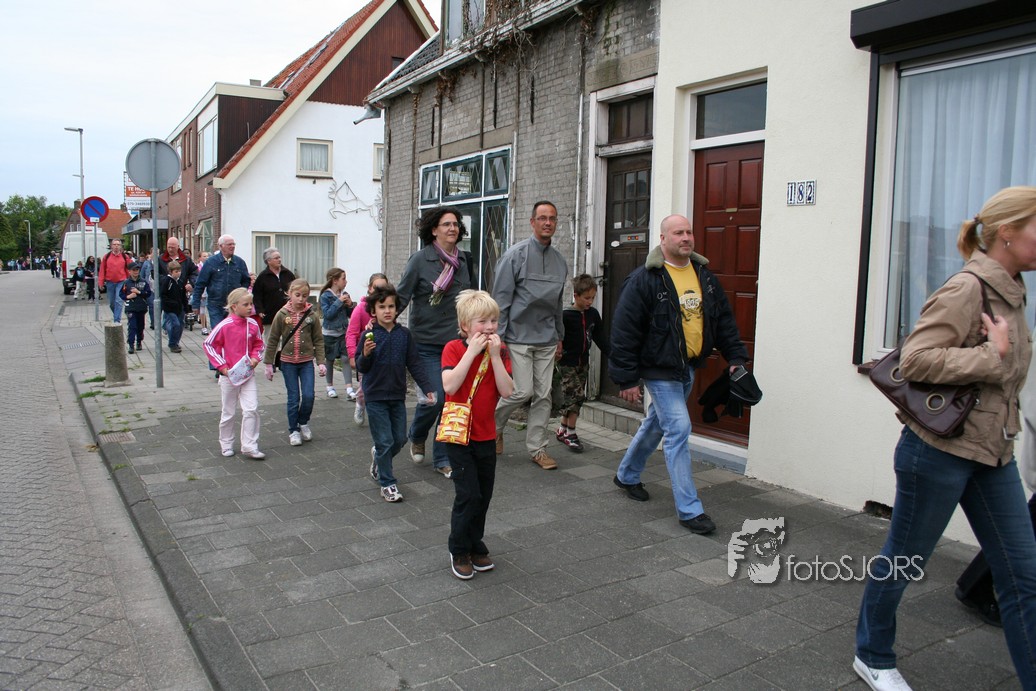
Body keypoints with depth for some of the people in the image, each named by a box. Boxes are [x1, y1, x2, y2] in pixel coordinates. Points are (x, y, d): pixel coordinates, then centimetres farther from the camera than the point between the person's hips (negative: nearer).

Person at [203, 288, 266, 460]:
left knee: (251, 409, -6)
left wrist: (255, 358, -4)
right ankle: (226, 444, 28)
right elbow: (209, 345, -8)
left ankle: (249, 446, 3)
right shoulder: (225, 326, -14)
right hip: (229, 375, -3)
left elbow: (258, 344, 15)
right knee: (228, 412, 11)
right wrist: (222, 366, -12)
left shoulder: (253, 324, -1)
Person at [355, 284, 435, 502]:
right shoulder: (369, 335, -7)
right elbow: (361, 367, -6)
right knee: (385, 441, -1)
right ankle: (387, 484, 13)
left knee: (400, 439, 11)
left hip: (398, 395, 4)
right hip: (376, 396, -4)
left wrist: (427, 388, 0)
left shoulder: (404, 334, 1)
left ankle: (378, 457, 42)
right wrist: (365, 355, -27)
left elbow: (414, 363, 4)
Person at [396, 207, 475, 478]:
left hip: (457, 341, 4)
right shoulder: (420, 259, -7)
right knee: (434, 397, -10)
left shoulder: (464, 260, 7)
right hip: (427, 342, -4)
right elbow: (401, 297, -5)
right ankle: (417, 436, 24)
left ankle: (442, 458, 16)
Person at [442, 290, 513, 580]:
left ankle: (475, 545, 32)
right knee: (468, 494, -6)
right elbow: (449, 385, -25)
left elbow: (506, 391, -11)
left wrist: (495, 355, -18)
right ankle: (459, 551, 13)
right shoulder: (454, 348, -10)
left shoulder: (499, 351, 0)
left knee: (484, 494, 13)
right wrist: (472, 351, -25)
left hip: (486, 435, 5)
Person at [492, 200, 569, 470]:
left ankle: (537, 448, 15)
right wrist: (498, 336, -13)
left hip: (547, 339, 5)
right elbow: (500, 298, -8)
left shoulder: (560, 261, 11)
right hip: (519, 336, -5)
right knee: (523, 391, -8)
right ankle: (493, 426, 19)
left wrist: (559, 336, 18)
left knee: (543, 395, 5)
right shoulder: (515, 255, -6)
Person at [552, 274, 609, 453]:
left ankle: (562, 430, 25)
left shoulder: (593, 314, 4)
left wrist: (612, 355, 6)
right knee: (576, 395, -11)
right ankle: (570, 433, 1)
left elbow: (600, 338, 10)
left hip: (583, 362, 6)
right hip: (567, 362, -6)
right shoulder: (566, 316, -14)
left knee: (575, 397, 11)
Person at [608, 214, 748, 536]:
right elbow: (624, 331, -15)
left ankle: (627, 475, 43)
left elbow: (724, 319, 14)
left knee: (657, 423, 21)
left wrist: (736, 357, 7)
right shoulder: (644, 279, -16)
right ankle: (689, 509, -2)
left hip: (688, 367, 8)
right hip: (659, 369, -7)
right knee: (679, 430, -11)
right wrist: (627, 380, -15)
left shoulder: (704, 275, 6)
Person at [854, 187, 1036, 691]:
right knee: (903, 559, 9)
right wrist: (994, 356, -21)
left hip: (993, 453, 9)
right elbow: (915, 359, -26)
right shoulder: (966, 288, -17)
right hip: (941, 449, -8)